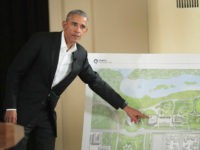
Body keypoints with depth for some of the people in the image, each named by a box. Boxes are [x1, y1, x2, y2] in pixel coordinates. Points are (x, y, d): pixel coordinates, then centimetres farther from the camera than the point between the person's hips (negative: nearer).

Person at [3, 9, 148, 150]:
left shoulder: (81, 54, 3)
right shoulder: (42, 40, -12)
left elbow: (96, 82, 11)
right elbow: (15, 71, -10)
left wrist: (125, 107, 8)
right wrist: (11, 107, -16)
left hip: (47, 113, 5)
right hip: (23, 109, -5)